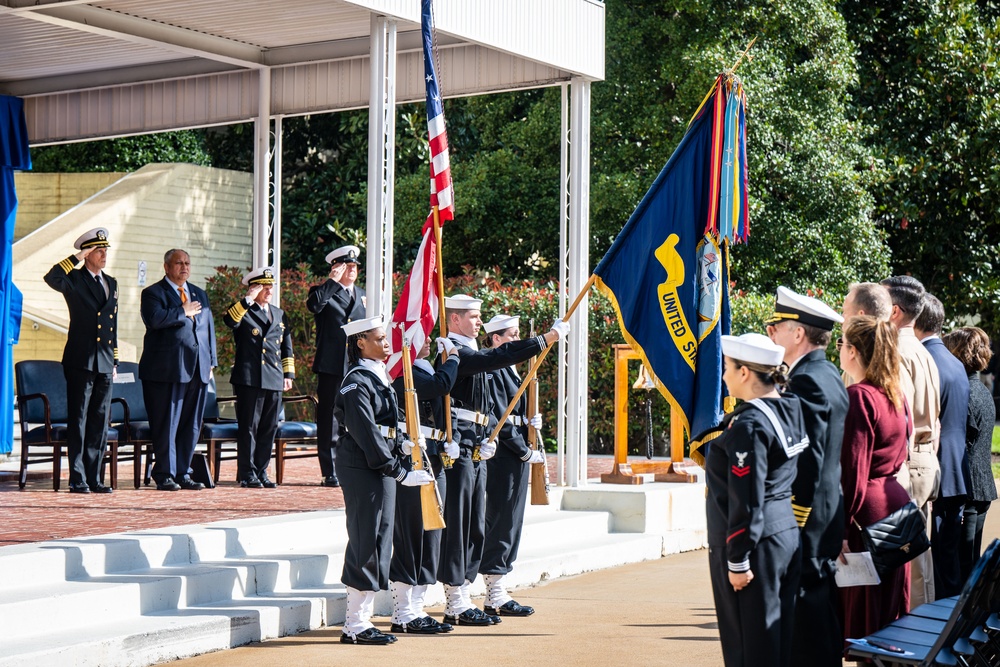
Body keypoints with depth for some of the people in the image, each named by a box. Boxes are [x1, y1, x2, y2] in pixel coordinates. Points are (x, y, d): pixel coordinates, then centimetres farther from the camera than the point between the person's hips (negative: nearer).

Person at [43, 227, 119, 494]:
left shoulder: (111, 284, 18)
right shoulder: (74, 279, 0)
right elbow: (51, 278, -24)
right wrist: (77, 257, -18)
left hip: (104, 363, 6)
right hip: (81, 361, -6)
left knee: (100, 422, 6)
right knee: (78, 420, -4)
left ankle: (94, 478, 12)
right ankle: (77, 479, -1)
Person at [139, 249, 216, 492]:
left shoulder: (200, 295, 20)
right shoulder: (153, 293, 0)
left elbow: (209, 328, 21)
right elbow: (154, 319, -19)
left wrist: (211, 361, 14)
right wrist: (183, 312, -11)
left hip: (198, 370, 6)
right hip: (168, 369, -6)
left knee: (192, 426, 7)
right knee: (166, 424, -3)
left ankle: (183, 473, 15)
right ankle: (165, 475, 4)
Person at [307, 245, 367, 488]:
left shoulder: (363, 296, 17)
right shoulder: (324, 293, 1)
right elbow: (313, 304, -23)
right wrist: (334, 281, -17)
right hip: (331, 367, -5)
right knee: (330, 421, -1)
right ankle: (330, 472, 3)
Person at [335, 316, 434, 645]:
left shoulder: (379, 376, 15)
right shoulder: (357, 382, -14)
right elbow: (367, 434, -20)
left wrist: (402, 444, 4)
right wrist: (400, 472, -20)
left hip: (380, 468, 9)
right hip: (362, 469, -9)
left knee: (378, 542, 11)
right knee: (366, 543, -6)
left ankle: (361, 620, 17)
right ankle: (355, 626, 1)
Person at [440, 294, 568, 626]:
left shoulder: (471, 353, 19)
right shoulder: (452, 352, -12)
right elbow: (496, 357, -26)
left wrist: (489, 437, 9)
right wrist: (547, 339, -26)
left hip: (475, 450, 10)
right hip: (458, 449, -10)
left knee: (475, 527, 11)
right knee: (456, 524, -5)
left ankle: (462, 600, 18)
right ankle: (455, 606, -1)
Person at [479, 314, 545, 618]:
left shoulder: (509, 370, 17)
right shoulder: (493, 370, -14)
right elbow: (499, 420, -19)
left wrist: (529, 421, 4)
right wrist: (525, 452, -16)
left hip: (515, 459, 10)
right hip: (503, 458, -10)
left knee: (509, 524, 11)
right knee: (501, 522, -6)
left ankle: (497, 594, 16)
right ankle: (496, 597, -2)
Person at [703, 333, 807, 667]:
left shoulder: (749, 426, -19)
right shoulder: (790, 411, 8)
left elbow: (746, 501, -20)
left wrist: (737, 561, -16)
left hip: (757, 543, -9)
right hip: (788, 533, 9)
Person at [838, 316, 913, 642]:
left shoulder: (858, 397, -15)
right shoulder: (897, 393, 9)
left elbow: (853, 469, -17)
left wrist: (842, 528, -15)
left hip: (868, 508, -8)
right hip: (897, 500, 8)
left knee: (862, 613, -1)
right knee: (891, 604, 14)